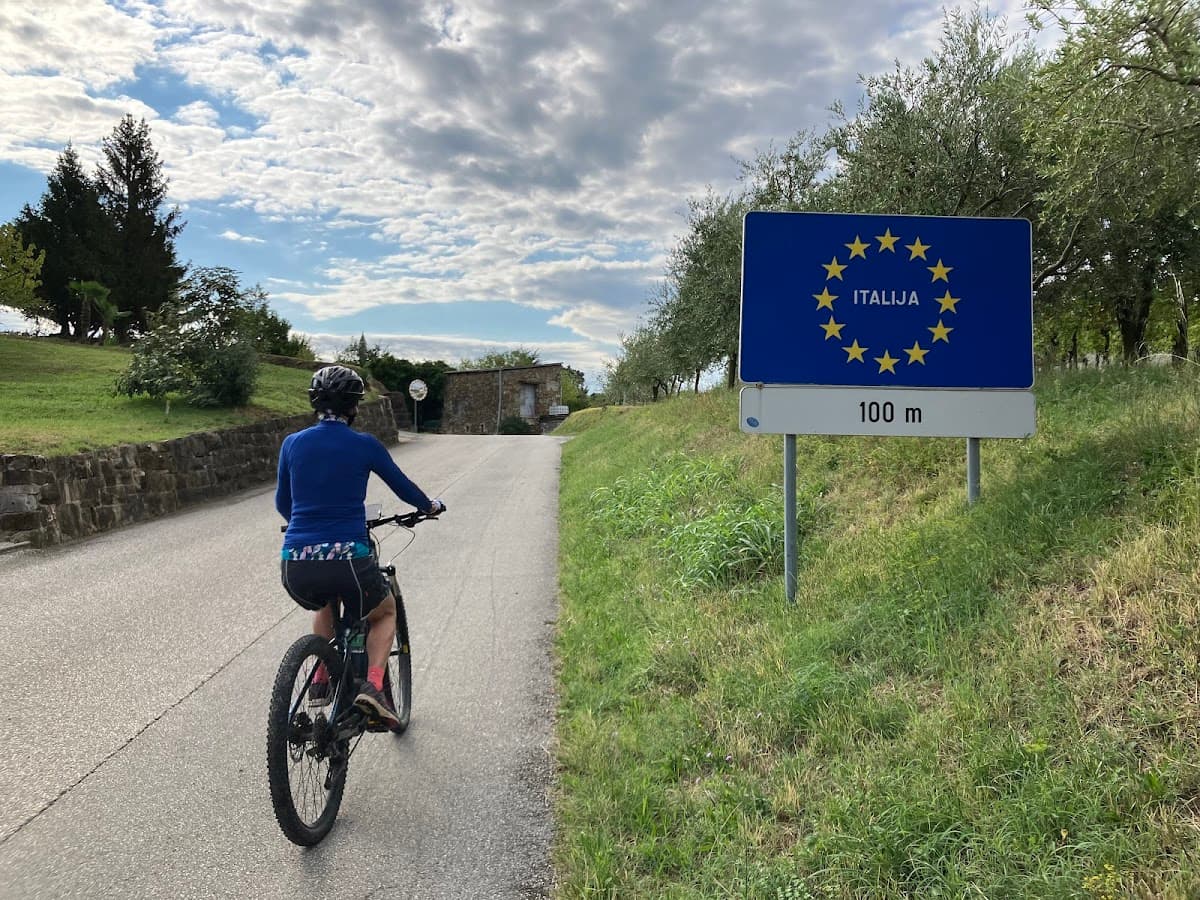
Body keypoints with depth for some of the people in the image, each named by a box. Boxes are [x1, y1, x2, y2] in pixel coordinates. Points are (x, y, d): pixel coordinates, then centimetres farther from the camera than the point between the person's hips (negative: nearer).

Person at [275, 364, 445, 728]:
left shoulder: (292, 443, 8)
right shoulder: (365, 445, 1)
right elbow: (403, 487, 16)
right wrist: (430, 506, 37)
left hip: (295, 566, 4)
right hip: (348, 558, -4)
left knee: (325, 604, 38)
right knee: (385, 613, 26)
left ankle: (320, 681, 27)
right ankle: (373, 686, 3)